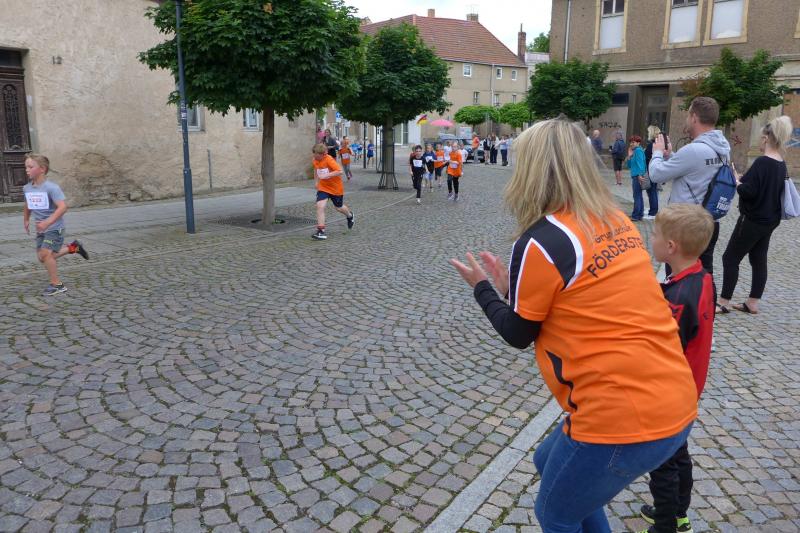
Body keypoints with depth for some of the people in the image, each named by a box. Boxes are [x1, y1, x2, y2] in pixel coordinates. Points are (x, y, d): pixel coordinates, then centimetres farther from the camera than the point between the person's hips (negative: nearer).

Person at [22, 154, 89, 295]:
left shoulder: (51, 187, -20)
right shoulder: (27, 188, 2)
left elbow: (63, 207, -30)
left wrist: (47, 222, -37)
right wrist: (26, 220, 19)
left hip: (54, 227, -8)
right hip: (40, 229, 8)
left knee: (45, 254, -15)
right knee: (42, 257, 6)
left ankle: (57, 284, 0)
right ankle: (73, 247, 24)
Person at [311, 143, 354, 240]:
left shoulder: (329, 160, -23)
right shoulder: (315, 161, -2)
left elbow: (339, 171, -32)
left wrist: (327, 175, -38)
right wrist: (316, 182, 20)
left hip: (336, 188, -4)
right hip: (323, 188, 4)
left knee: (339, 207, 15)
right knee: (320, 206, -17)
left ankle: (350, 216, 51)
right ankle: (321, 231, -17)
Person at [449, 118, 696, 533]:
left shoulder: (541, 242, -16)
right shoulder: (615, 221, 6)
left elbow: (518, 334, -1)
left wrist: (481, 288, 14)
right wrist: (517, 288, 18)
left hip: (625, 417, -8)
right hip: (672, 401, 8)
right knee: (550, 462, 29)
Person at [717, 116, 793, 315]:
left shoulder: (762, 162, -19)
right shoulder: (782, 165, 8)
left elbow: (748, 191, -24)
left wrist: (736, 182, -7)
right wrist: (744, 180, 9)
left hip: (753, 220, -9)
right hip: (769, 219, 9)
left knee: (730, 258, -1)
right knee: (759, 260, 13)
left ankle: (723, 302, 3)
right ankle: (753, 303, 20)